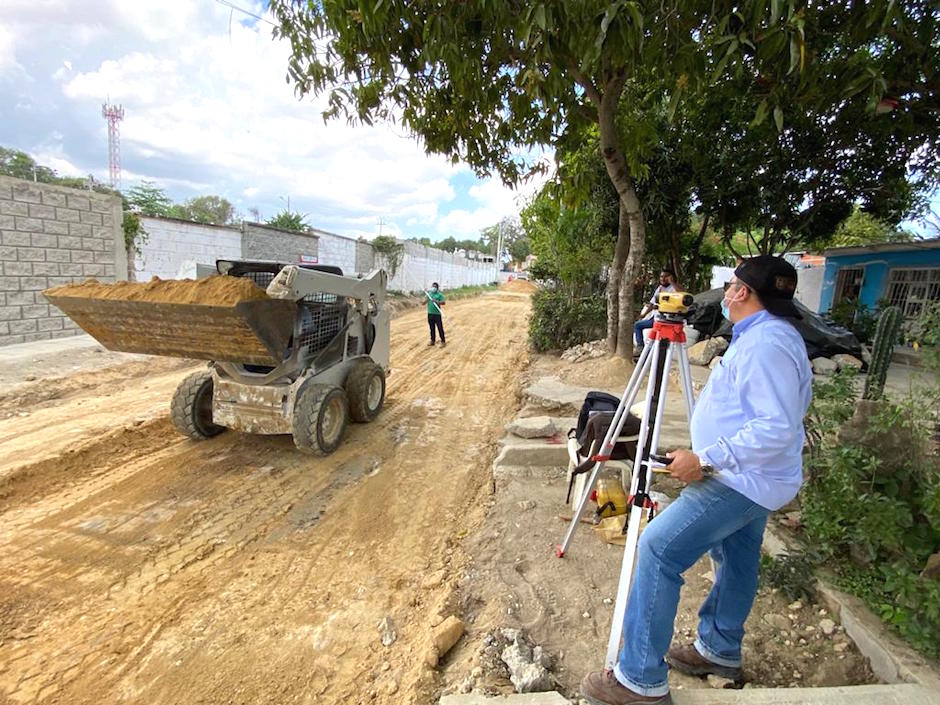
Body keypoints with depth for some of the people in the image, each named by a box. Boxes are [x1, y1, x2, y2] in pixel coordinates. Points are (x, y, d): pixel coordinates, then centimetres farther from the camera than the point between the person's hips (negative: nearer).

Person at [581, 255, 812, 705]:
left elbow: (777, 429, -29)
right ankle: (719, 650, 41)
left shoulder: (765, 344, -22)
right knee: (735, 560, 22)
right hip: (754, 477, 12)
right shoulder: (770, 335, 12)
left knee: (657, 549, -14)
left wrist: (705, 460, -27)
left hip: (742, 478, -12)